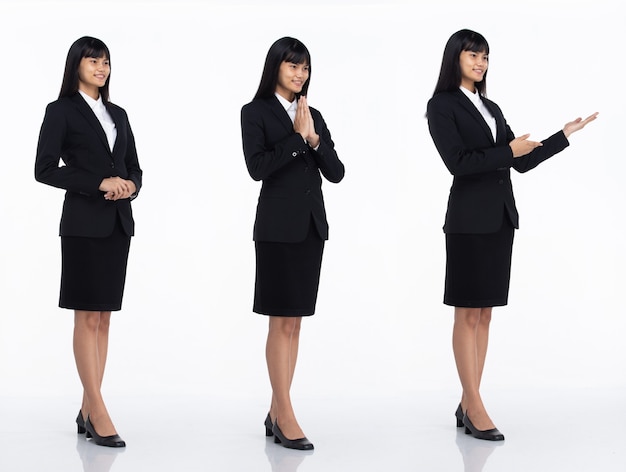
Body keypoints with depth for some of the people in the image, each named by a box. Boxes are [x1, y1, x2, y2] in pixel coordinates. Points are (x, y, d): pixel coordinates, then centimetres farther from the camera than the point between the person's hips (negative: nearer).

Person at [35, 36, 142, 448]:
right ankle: (98, 413, -5)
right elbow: (45, 169, -10)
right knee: (87, 317, -5)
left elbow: (134, 167, 17)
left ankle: (87, 410, 11)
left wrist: (130, 186, -6)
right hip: (84, 224, -6)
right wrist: (99, 183, -17)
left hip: (119, 224, 6)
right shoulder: (61, 111, -2)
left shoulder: (118, 115, 16)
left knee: (104, 317, 6)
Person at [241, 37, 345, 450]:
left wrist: (314, 139, -8)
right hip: (278, 225, -6)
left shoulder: (313, 116, 14)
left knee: (294, 323, 7)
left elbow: (336, 173, 6)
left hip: (312, 225, 6)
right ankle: (285, 417, -4)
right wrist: (297, 137, -15)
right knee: (282, 322, -6)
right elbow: (257, 167, -15)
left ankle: (277, 412, 12)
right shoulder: (256, 112, -2)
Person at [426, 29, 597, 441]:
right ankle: (475, 409, 0)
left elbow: (522, 162, 14)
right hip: (470, 218, -7)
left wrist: (566, 135, 12)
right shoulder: (442, 106, -4)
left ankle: (467, 405, 12)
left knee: (484, 314, 7)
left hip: (501, 217, 7)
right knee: (468, 315, -3)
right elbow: (458, 162, -14)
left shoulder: (492, 109, 17)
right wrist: (508, 151, -12)